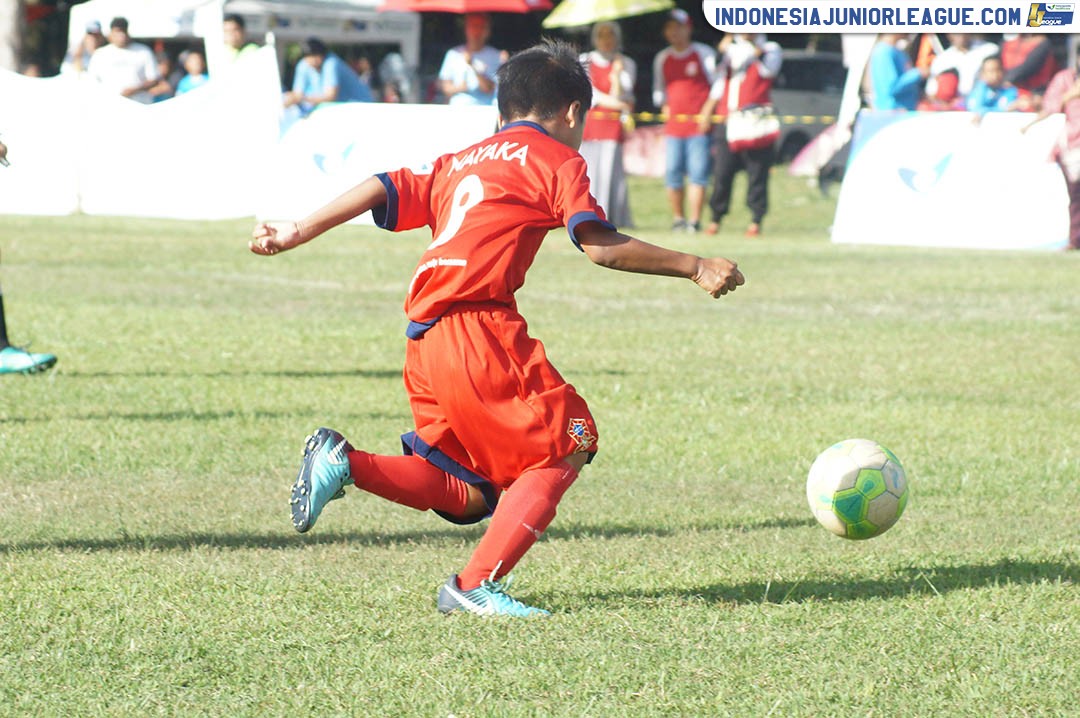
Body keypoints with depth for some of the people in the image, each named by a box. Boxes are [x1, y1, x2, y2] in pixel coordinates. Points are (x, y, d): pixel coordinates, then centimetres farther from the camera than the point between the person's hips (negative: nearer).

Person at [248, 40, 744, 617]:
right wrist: (694, 267, -2)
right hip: (479, 327, -8)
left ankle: (343, 463, -1)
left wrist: (298, 232, 17)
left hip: (424, 344, 8)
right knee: (565, 447, 0)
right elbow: (600, 245, -5)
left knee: (469, 494, 15)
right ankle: (477, 584, -11)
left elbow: (383, 189, 17)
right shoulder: (557, 159, 6)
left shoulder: (459, 162, 26)